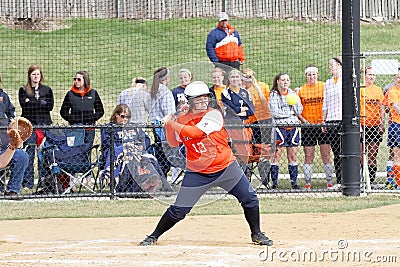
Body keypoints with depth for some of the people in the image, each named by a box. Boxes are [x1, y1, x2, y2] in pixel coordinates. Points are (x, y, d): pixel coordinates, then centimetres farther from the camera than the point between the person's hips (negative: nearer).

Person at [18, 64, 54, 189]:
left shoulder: (47, 90, 15)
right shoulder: (23, 90, 10)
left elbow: (50, 106, 3)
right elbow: (24, 104, -5)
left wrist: (33, 103, -7)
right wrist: (41, 103, -8)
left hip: (44, 124, 1)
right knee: (29, 153, -6)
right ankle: (28, 182, -4)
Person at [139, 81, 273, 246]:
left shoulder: (213, 115, -12)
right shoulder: (182, 120, 1)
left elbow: (195, 132, -23)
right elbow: (174, 143, 9)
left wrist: (172, 124, -17)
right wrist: (169, 126, -7)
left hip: (226, 167, -1)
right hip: (197, 173, 1)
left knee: (250, 199, -4)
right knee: (178, 210, -2)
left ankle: (256, 234, 15)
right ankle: (153, 237, 14)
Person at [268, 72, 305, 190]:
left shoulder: (293, 93, 12)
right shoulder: (274, 95, 0)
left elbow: (299, 111, 4)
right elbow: (275, 113, -10)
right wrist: (291, 112, -4)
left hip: (293, 127, 4)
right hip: (279, 127, -4)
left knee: (293, 156, 4)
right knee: (276, 155, -6)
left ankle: (294, 182, 7)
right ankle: (274, 183, -3)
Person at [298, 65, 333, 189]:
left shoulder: (324, 86, 3)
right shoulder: (301, 90, 7)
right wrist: (302, 119, -5)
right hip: (308, 126, 1)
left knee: (326, 155, 0)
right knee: (308, 156, 2)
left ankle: (329, 181, 6)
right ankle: (307, 182, 6)